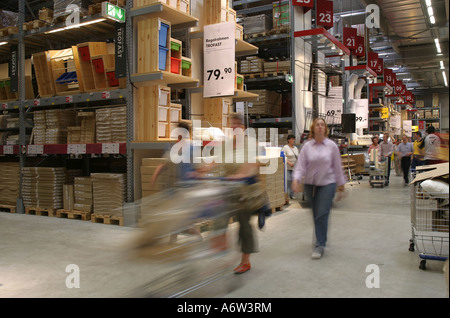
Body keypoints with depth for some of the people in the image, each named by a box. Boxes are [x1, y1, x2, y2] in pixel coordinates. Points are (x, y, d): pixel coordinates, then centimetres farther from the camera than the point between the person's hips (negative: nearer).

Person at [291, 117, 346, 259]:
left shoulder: (332, 146, -3)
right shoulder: (307, 147, 0)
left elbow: (337, 167, 2)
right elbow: (300, 165, -6)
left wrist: (341, 187, 4)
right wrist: (296, 180, -22)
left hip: (327, 184, -2)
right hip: (310, 184, 3)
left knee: (322, 215, -8)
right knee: (316, 214, 15)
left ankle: (320, 245, 1)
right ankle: (320, 238, 37)